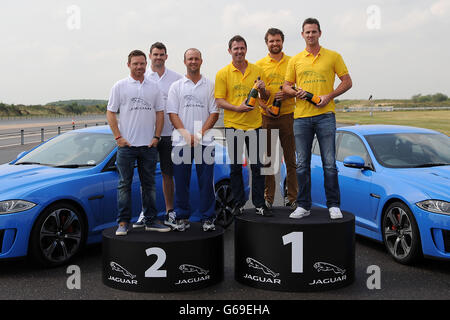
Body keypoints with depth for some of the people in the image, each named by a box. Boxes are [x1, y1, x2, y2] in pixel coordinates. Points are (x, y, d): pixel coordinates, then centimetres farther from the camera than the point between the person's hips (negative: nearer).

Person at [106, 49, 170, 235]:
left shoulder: (153, 87, 11)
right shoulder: (120, 86, 2)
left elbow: (160, 113, 11)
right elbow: (110, 113, 0)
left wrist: (156, 136, 0)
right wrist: (118, 137, -9)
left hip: (148, 145, 3)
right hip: (126, 145, -3)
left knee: (149, 184, 9)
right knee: (124, 184, 1)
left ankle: (150, 221, 17)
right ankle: (123, 222, 8)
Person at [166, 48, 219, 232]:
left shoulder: (210, 86, 9)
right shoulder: (176, 86, 9)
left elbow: (214, 113, 4)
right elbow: (172, 114, 3)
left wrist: (199, 134, -9)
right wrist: (187, 135, -10)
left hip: (205, 141, 0)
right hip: (181, 141, 0)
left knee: (206, 181, 0)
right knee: (181, 181, 2)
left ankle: (208, 218, 9)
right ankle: (181, 217, 13)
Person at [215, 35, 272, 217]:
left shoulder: (257, 71, 8)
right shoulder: (223, 74, 1)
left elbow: (266, 98, 14)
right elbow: (219, 101, -4)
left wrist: (263, 90, -9)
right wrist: (238, 108, -20)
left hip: (254, 124, 2)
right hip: (233, 125, -1)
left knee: (257, 166, 3)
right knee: (235, 167, 6)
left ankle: (259, 204, 12)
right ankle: (239, 204, 17)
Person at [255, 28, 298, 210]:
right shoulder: (259, 65, 8)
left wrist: (288, 94, -13)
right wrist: (263, 106, -9)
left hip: (288, 115, 0)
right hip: (266, 116, 1)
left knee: (291, 159, 2)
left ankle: (292, 198, 10)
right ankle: (268, 198, 13)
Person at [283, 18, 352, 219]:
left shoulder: (333, 56, 6)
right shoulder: (295, 60, 13)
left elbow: (347, 82, 5)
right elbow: (286, 86, 15)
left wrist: (329, 96, -10)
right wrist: (296, 92, -8)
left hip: (325, 115, -2)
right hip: (301, 117, 3)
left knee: (329, 163, -2)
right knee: (302, 164, 5)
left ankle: (334, 205, 8)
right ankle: (303, 205, 14)